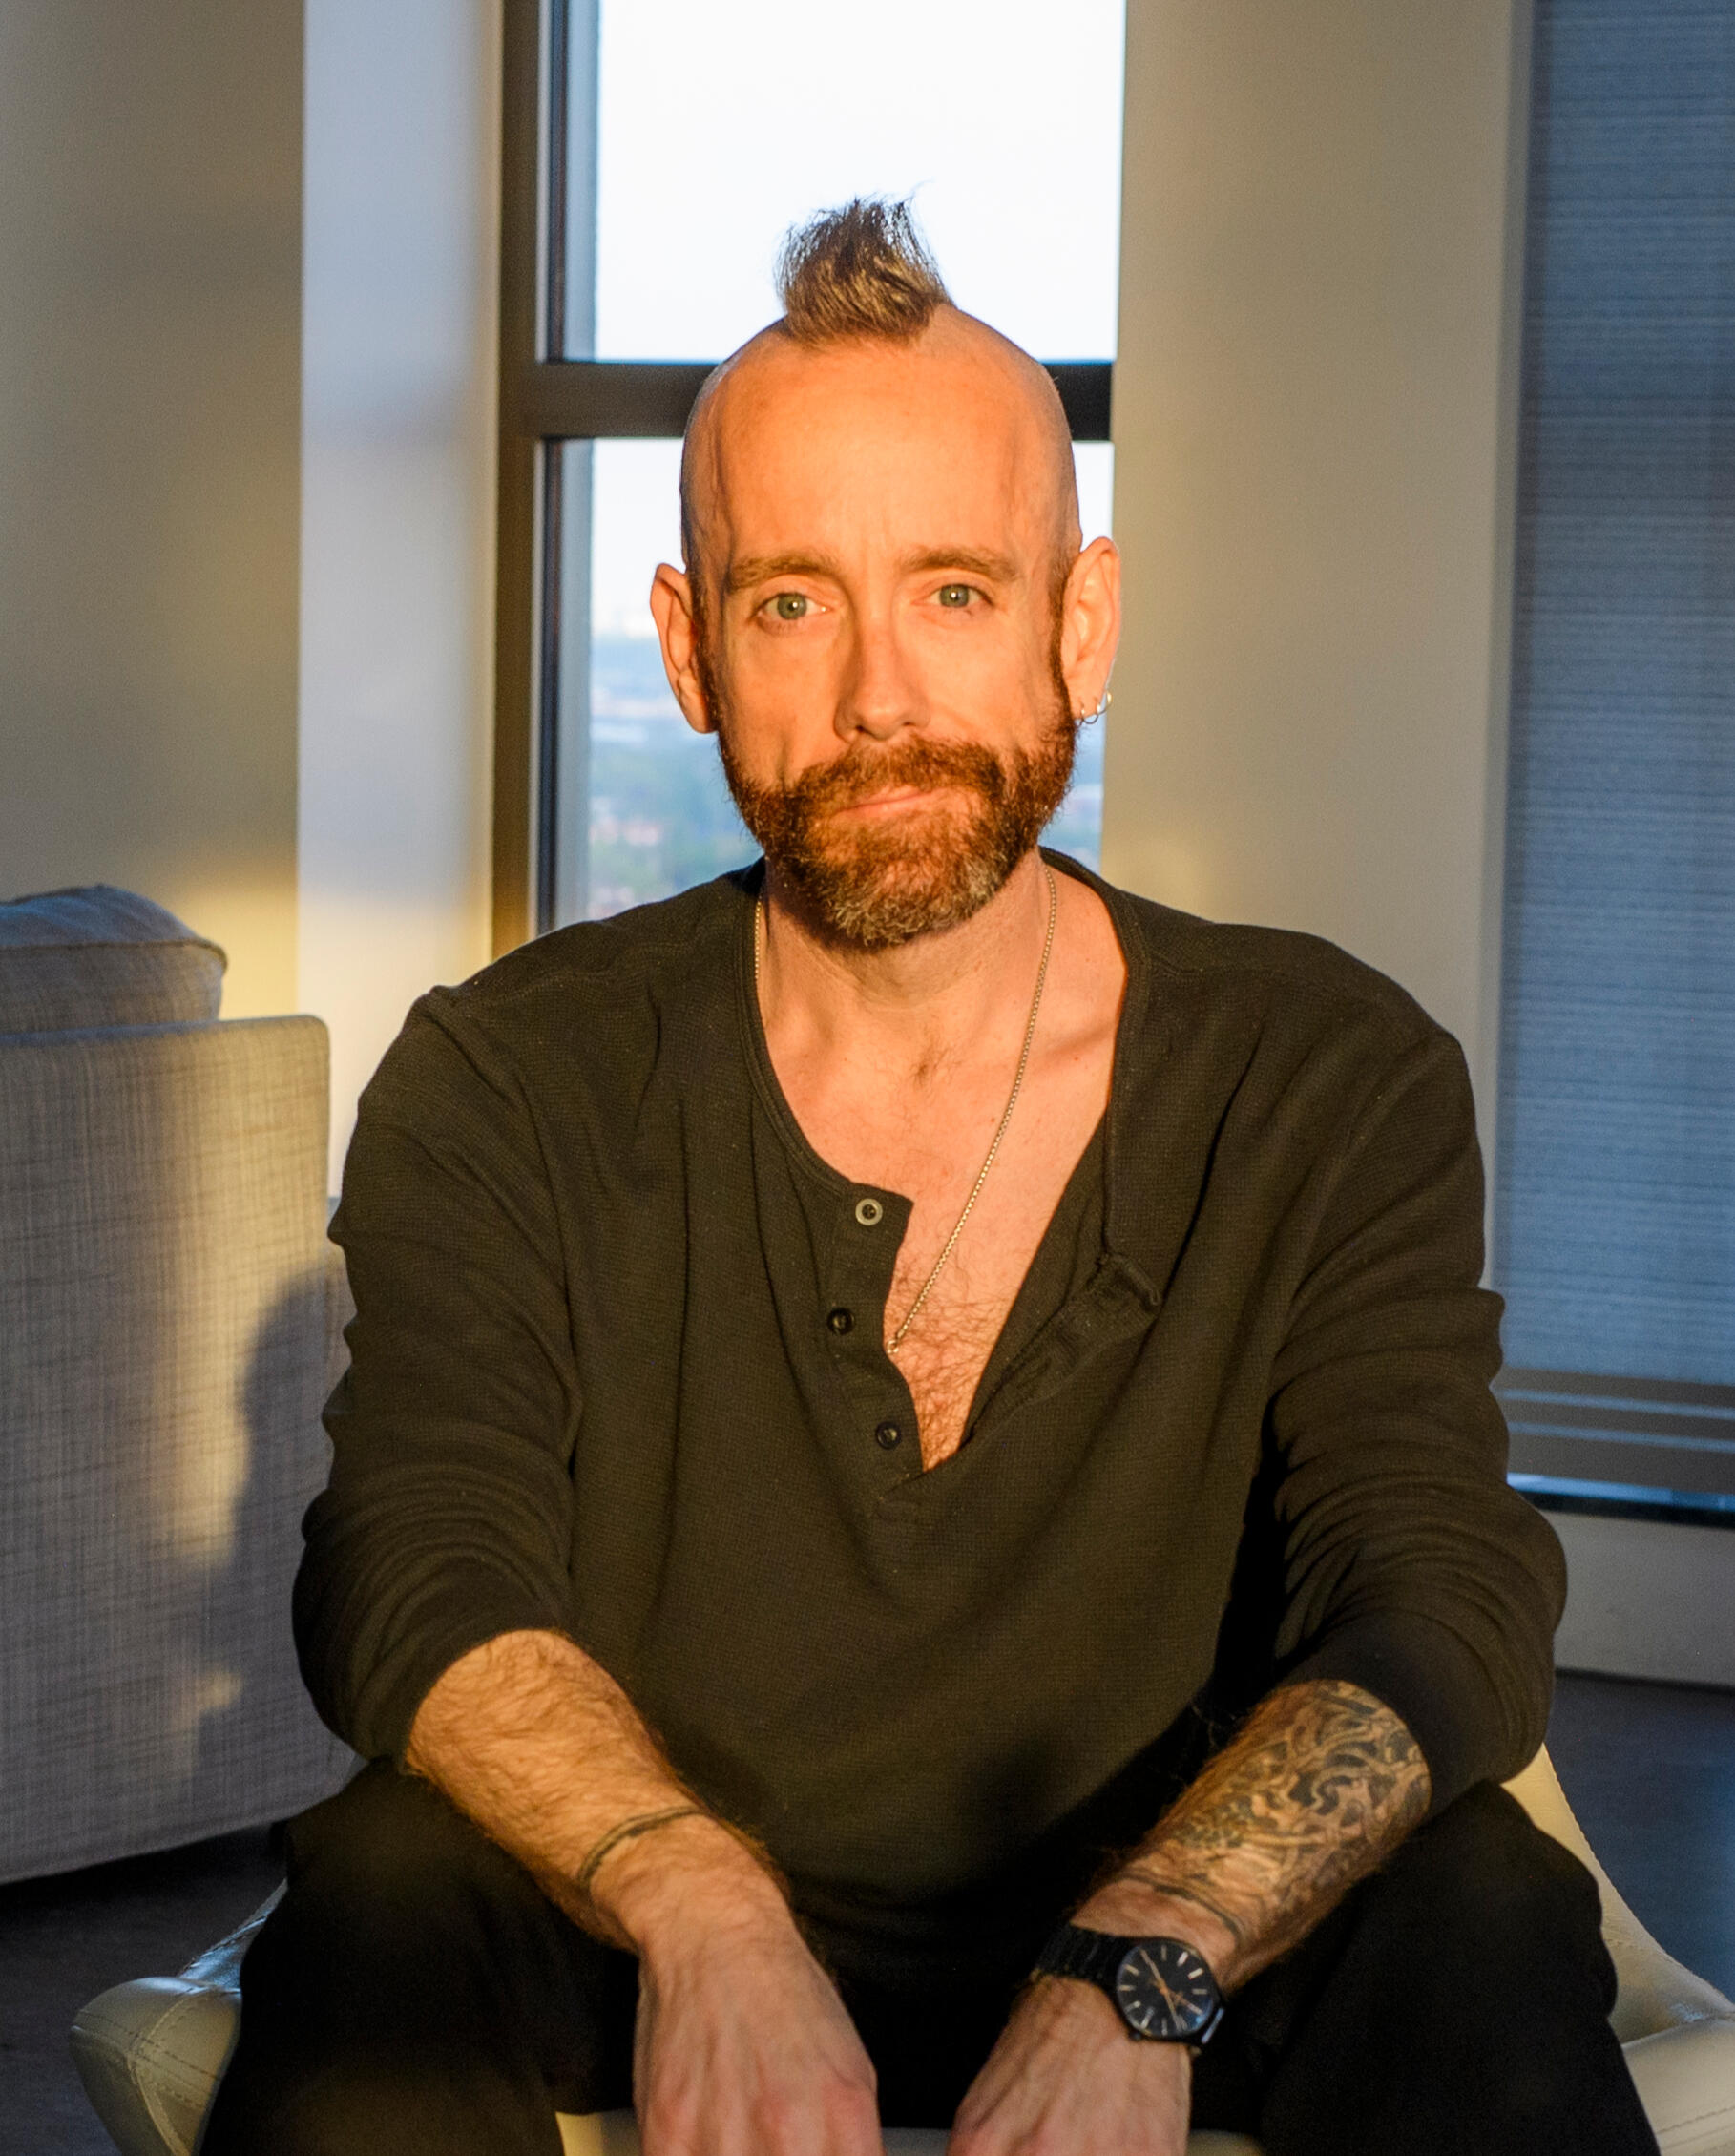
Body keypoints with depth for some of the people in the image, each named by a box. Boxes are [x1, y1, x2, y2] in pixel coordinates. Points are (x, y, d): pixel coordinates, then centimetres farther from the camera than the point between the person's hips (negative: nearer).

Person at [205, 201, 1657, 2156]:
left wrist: (1136, 1969, -33)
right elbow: (423, 1587, -13)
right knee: (389, 1888, -30)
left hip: (1184, 1975, 0)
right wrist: (704, 1916, -35)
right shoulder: (504, 1092, 0)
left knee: (1484, 1918, -30)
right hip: (650, 1984, 1)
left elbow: (1433, 1612, -13)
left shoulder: (1335, 1085, -1)